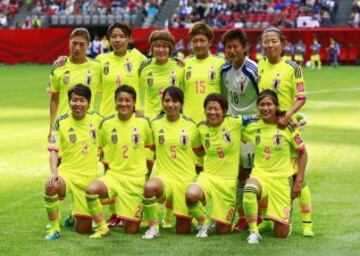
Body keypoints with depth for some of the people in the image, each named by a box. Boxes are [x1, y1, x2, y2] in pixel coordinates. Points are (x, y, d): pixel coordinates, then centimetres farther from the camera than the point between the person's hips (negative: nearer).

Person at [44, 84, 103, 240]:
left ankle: (75, 215, 40)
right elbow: (53, 150, -10)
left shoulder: (96, 119, 1)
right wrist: (54, 173, -24)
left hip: (89, 176, 2)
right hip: (67, 172, -2)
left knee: (83, 229, 1)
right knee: (51, 186, -40)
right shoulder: (61, 122, -5)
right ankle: (54, 228, -18)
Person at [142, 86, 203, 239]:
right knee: (150, 187, -39)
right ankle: (153, 228, -19)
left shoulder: (191, 127, 2)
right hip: (164, 176, -1)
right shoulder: (155, 125, 2)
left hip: (187, 180, 1)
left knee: (183, 230, 3)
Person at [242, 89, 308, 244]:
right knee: (249, 189, -40)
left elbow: (303, 153, 2)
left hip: (281, 179, -1)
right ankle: (253, 232, -23)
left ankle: (286, 214, 35)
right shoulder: (252, 128, 1)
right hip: (259, 175, 1)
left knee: (282, 234, -2)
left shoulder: (287, 127, -6)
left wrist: (299, 180, -3)